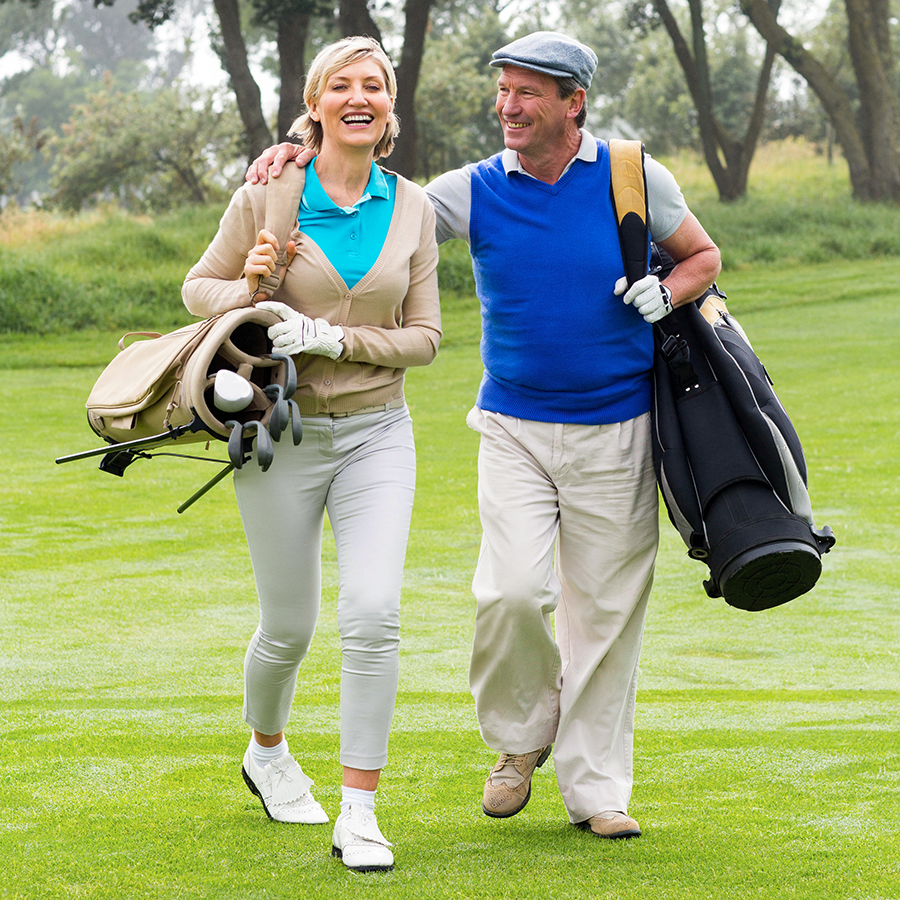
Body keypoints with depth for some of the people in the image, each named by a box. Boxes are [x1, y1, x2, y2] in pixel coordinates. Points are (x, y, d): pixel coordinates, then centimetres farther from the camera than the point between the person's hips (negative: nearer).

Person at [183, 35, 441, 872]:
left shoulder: (412, 207, 0)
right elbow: (197, 287, 4)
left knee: (373, 616, -14)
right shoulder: (268, 197, -6)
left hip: (376, 434, 1)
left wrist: (332, 340, -14)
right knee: (289, 625, 10)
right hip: (281, 434, -1)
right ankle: (266, 751, 41)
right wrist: (249, 287, -18)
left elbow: (423, 335, 1)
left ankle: (358, 814, -8)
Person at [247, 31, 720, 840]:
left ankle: (597, 788, 16)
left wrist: (669, 291, -10)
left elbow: (704, 256, 11)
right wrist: (302, 161, -12)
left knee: (607, 608, 3)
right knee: (512, 592, -16)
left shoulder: (635, 177, -2)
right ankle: (522, 733, 13)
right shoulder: (475, 190, -1)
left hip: (615, 433, 0)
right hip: (515, 429, 0)